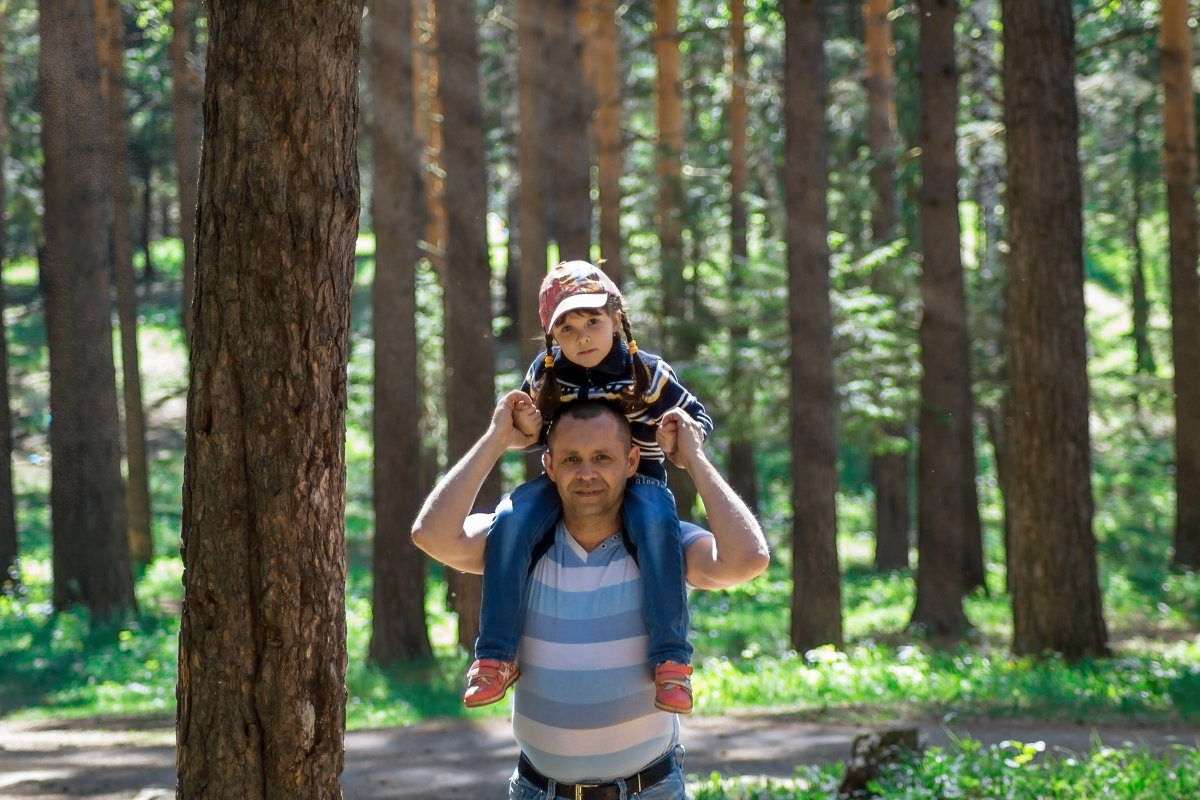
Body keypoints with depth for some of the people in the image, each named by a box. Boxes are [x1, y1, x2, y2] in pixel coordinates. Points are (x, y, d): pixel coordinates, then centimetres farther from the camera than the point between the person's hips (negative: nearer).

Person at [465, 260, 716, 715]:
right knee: (511, 521, -28)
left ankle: (671, 660, -33)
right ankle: (496, 657, -21)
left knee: (656, 523, -38)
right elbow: (527, 433, 12)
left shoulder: (648, 374, -7)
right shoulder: (545, 374, 0)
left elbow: (698, 418, 3)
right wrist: (527, 429, -12)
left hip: (636, 479, -2)